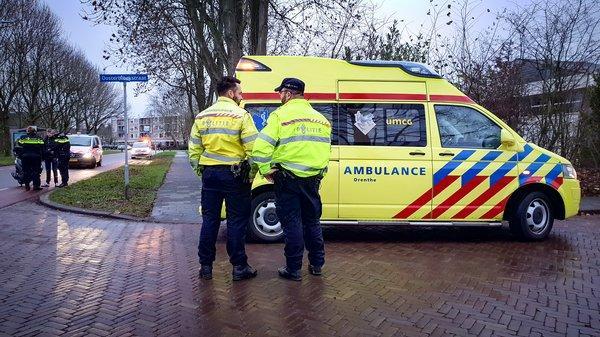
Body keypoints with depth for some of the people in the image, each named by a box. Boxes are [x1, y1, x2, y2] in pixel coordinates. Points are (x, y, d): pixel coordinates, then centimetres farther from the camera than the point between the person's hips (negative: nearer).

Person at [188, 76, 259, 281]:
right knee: (237, 221, 3)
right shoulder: (241, 115, -7)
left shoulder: (202, 116, 10)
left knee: (209, 219, 12)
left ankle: (206, 266, 18)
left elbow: (194, 150, 10)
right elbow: (253, 148, -13)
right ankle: (239, 267, 10)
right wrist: (251, 173, -3)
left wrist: (200, 172, 17)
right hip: (233, 174, -5)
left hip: (209, 173, 5)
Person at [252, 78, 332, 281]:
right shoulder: (320, 118, 13)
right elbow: (325, 149, 16)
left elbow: (261, 147, -16)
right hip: (313, 179, 6)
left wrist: (266, 171, -6)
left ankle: (293, 269, 11)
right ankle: (317, 264, 27)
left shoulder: (281, 114, -8)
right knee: (312, 220, 18)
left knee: (292, 223, 3)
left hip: (288, 178, -5)